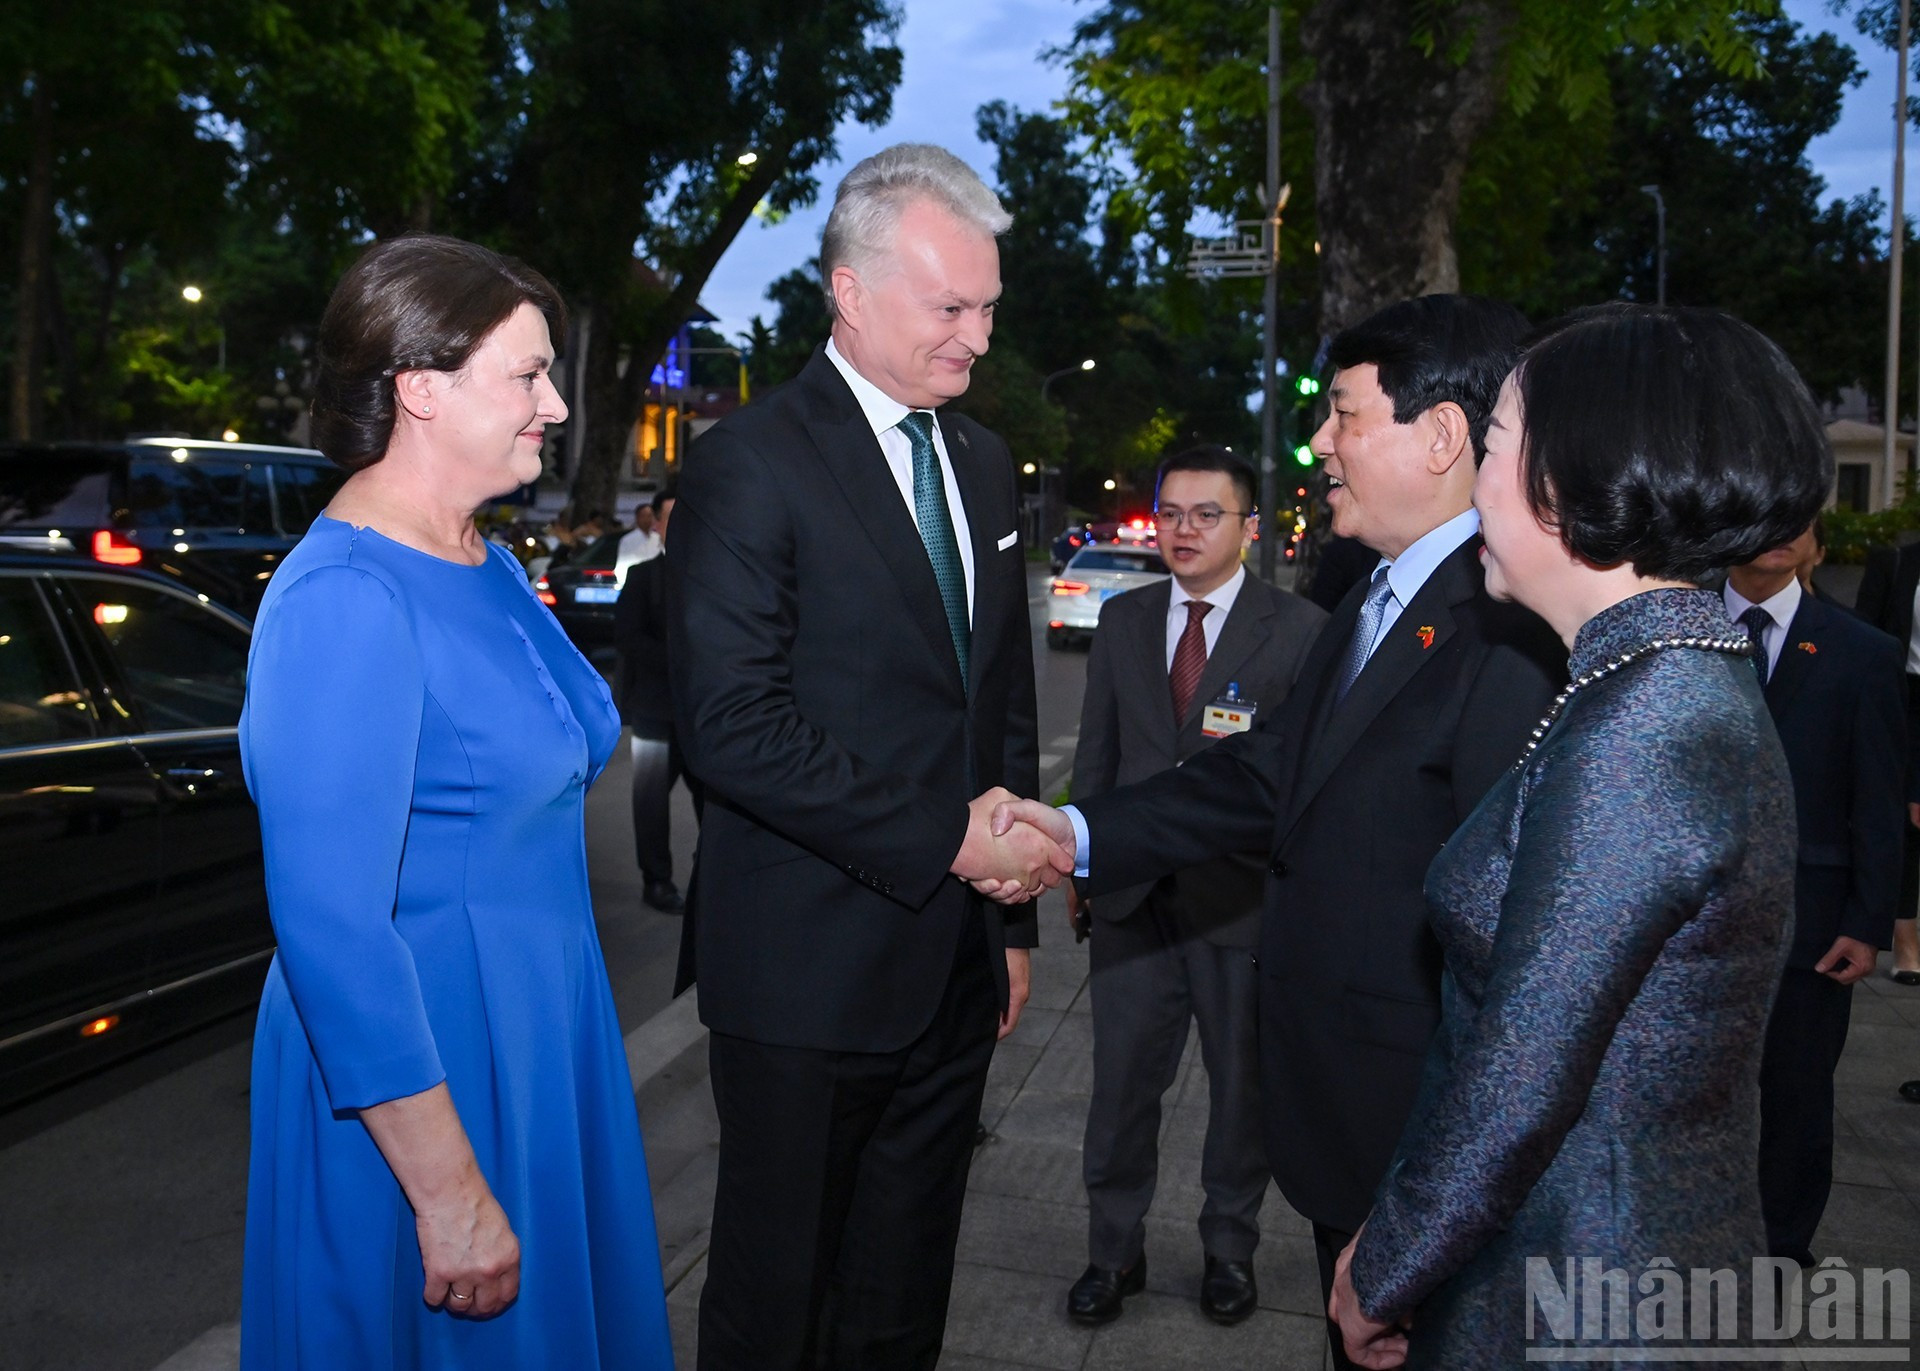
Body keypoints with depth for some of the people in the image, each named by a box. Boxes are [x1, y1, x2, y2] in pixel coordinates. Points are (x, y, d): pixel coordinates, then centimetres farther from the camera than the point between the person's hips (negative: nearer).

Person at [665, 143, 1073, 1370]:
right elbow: (734, 724, -19)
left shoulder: (983, 463, 11)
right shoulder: (750, 465, -11)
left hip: (953, 963, 6)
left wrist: (1012, 913, 14)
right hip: (811, 971, -6)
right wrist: (944, 839, -19)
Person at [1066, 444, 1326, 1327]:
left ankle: (1230, 1250, 36)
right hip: (1133, 897, 3)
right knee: (1120, 1087, 10)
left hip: (1245, 898, -2)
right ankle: (1115, 1252, 30)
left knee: (1244, 1090, 14)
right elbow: (1096, 754, 10)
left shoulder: (1299, 629, -5)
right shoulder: (1122, 621, 7)